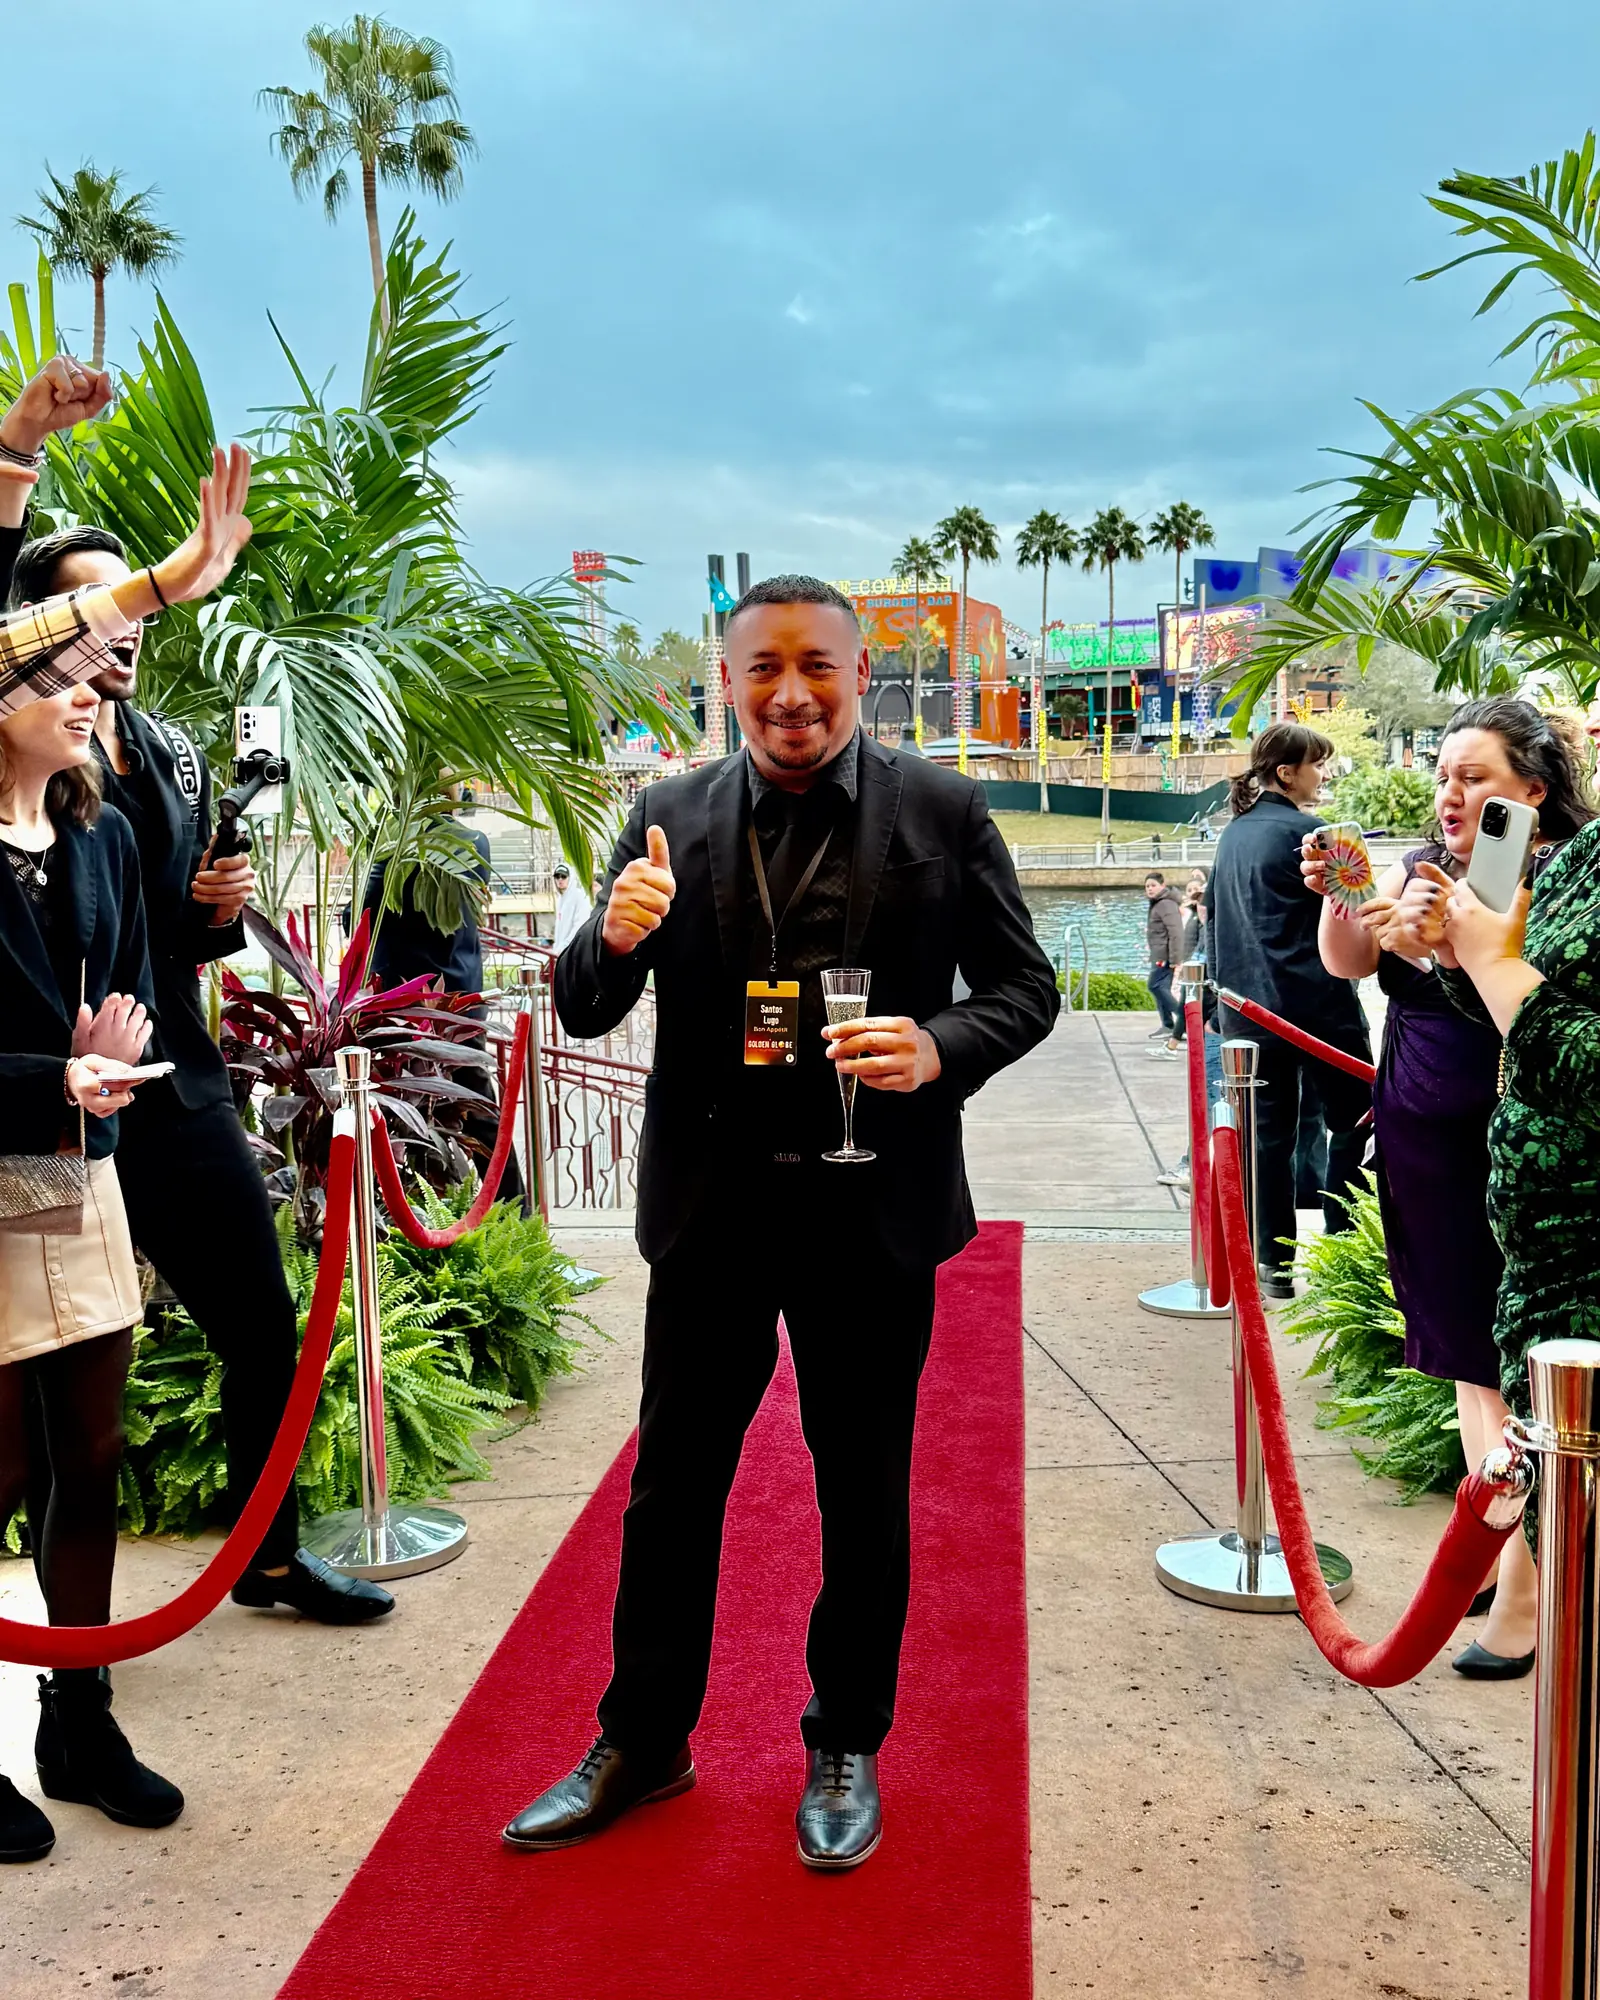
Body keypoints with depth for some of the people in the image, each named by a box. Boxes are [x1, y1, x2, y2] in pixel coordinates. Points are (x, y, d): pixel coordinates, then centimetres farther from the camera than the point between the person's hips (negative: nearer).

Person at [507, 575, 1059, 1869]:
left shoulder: (943, 813, -3)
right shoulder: (670, 819, 2)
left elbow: (1025, 987, 0)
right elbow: (585, 1011, 2)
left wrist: (940, 1048, -20)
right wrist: (615, 937, -21)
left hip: (872, 1212, -1)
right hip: (711, 1209, 2)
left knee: (865, 1494, 13)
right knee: (673, 1484, 13)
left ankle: (845, 1750, 33)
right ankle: (642, 1741, 32)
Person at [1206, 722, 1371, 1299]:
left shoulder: (1233, 832, 13)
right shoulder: (1306, 830, -10)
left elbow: (1213, 910, 20)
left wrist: (1228, 988, 25)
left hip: (1248, 1007, 7)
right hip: (1315, 1003, -7)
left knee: (1269, 1132, 7)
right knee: (1352, 1121, 4)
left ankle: (1274, 1264, 9)